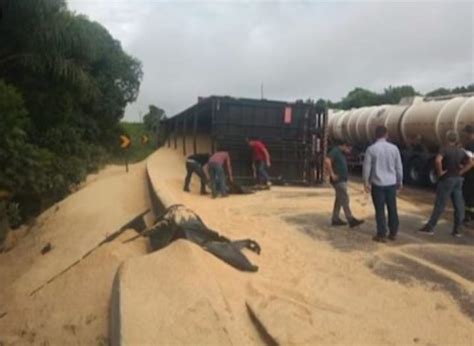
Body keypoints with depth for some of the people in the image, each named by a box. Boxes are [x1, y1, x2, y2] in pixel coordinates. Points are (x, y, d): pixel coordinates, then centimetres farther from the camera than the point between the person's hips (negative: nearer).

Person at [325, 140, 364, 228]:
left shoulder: (340, 153, 17)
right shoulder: (335, 151, -13)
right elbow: (327, 161, -28)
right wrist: (332, 174, -24)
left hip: (342, 180, 10)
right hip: (338, 180, -10)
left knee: (339, 200, 11)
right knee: (344, 200, -10)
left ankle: (335, 219, 16)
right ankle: (351, 220, -9)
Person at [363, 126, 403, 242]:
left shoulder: (371, 149, -8)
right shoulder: (394, 148, 1)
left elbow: (367, 167, -7)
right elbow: (399, 166, 6)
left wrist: (366, 182, 2)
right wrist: (400, 181, 17)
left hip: (377, 184, -3)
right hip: (391, 183, 3)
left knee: (380, 210, 3)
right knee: (392, 208, 13)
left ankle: (381, 235, 6)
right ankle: (393, 233, 20)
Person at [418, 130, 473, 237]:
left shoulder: (445, 150, -13)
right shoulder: (461, 151, 6)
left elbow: (438, 160, -31)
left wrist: (440, 171, -18)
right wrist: (461, 172, 5)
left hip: (447, 179, -6)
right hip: (458, 180, 6)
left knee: (439, 205, -2)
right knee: (459, 206, 8)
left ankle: (430, 227, 4)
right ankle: (456, 230, 13)